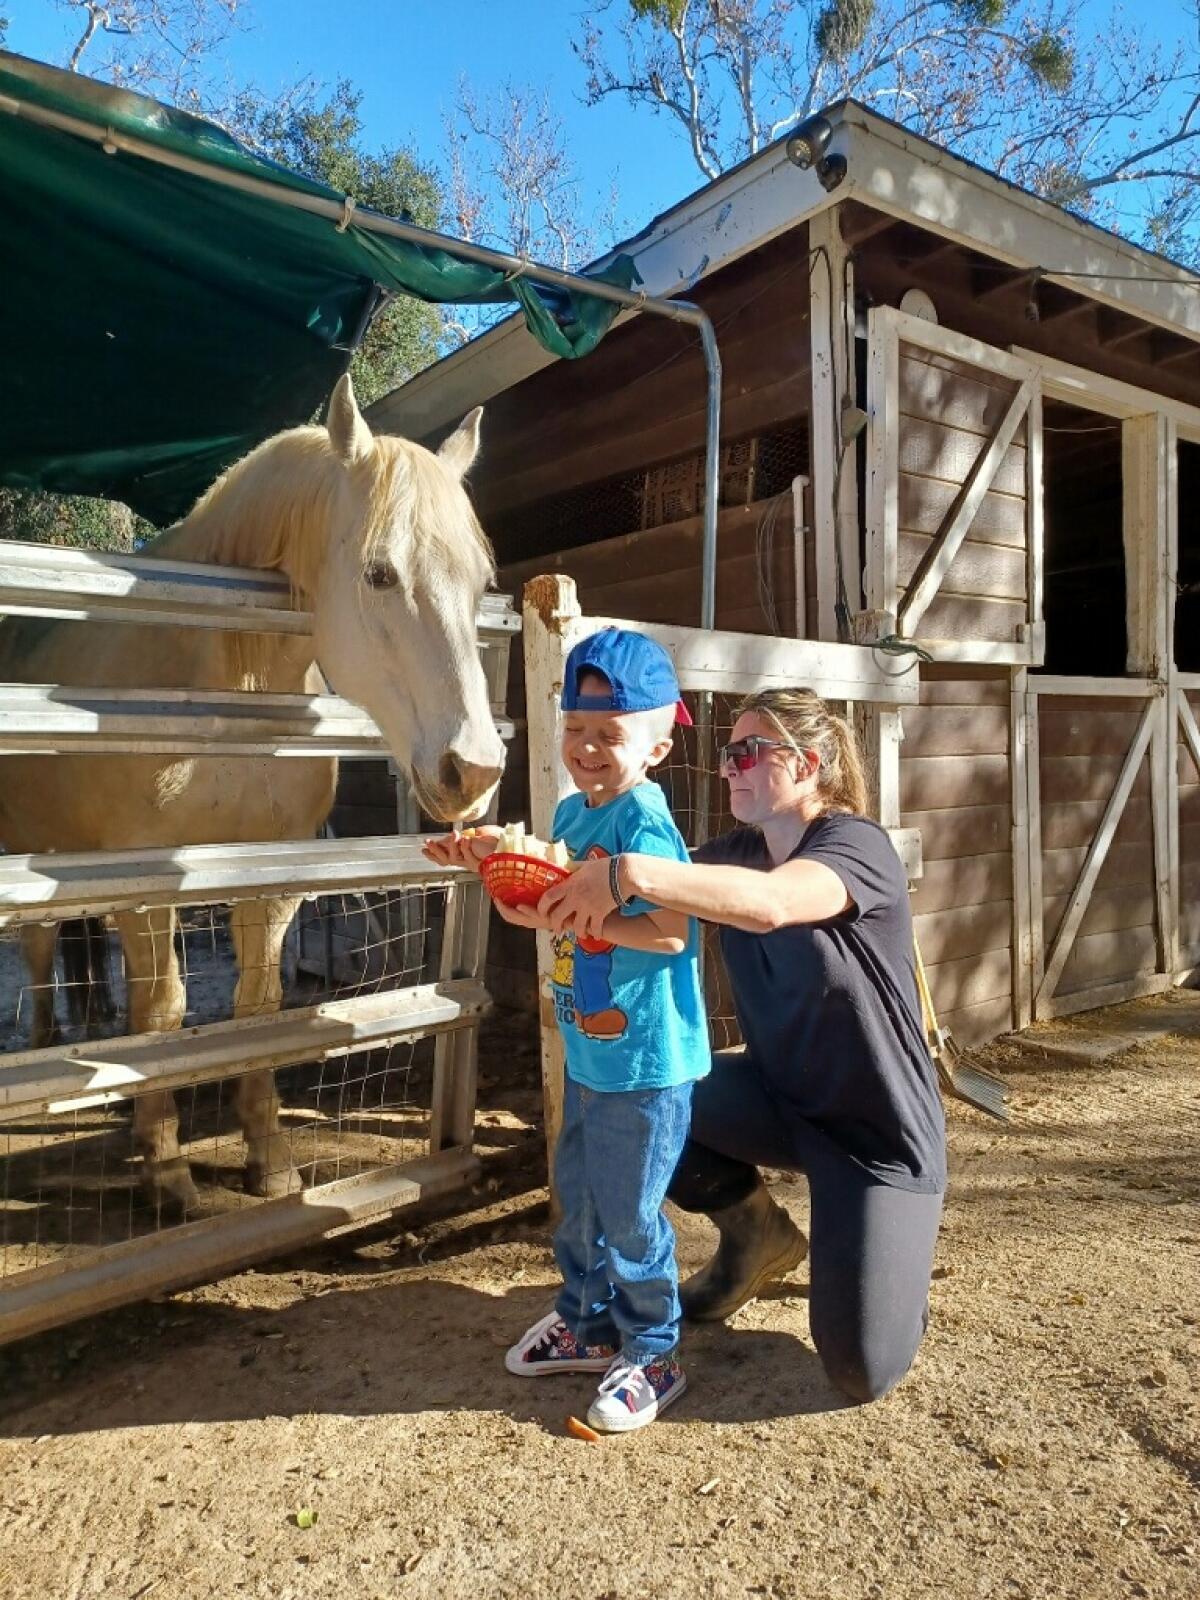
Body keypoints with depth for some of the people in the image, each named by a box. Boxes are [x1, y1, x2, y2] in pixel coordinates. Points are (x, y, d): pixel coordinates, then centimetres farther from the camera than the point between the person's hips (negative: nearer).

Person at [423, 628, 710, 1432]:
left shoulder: (644, 821, -22)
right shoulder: (572, 811, 5)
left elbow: (668, 931, -29)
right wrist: (497, 856, 5)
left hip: (645, 1062, -9)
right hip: (588, 1051, 9)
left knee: (629, 1213, 6)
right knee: (578, 1196, 23)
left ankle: (652, 1356, 28)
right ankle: (587, 1321, 44)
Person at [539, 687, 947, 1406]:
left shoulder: (857, 844, -21)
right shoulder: (733, 853, 0)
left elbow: (769, 903, -43)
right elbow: (656, 909, -13)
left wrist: (628, 874, -48)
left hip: (881, 1130, -6)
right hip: (780, 1096, 6)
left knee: (863, 1371, -10)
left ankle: (891, 1265, 26)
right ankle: (758, 1236, 11)